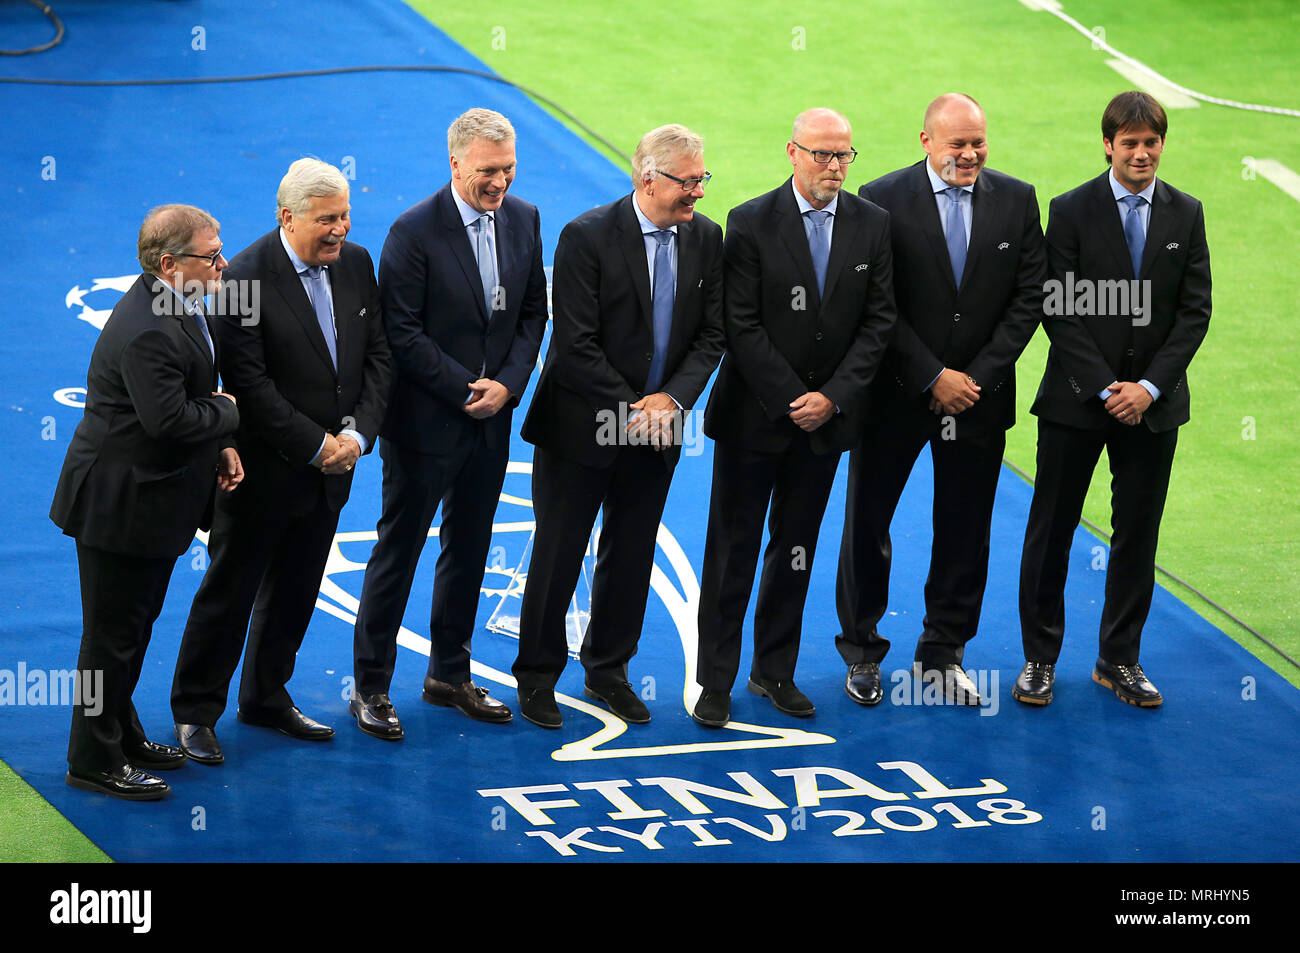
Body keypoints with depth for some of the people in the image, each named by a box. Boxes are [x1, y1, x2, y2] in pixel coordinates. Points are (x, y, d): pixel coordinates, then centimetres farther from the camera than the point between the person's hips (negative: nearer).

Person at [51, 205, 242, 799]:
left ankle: (122, 735, 37)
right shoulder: (145, 333, -28)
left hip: (151, 497, 10)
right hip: (121, 501, -10)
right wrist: (228, 411, -13)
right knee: (113, 635, 2)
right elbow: (170, 419, -31)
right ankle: (94, 761, 13)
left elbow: (191, 398, 17)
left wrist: (218, 445, 3)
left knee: (133, 626, 22)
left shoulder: (176, 307, 5)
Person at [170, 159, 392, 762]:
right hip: (262, 469, -6)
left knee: (295, 590, 17)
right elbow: (250, 384, -20)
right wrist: (316, 446, -19)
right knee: (231, 589, 4)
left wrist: (357, 434, -10)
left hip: (330, 466, 6)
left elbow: (376, 357, 4)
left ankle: (267, 698, 33)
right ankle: (195, 711, 16)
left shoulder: (356, 264, 1)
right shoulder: (245, 278, -19)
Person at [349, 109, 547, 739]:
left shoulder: (524, 221, 2)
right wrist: (466, 389, -17)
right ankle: (371, 687, 12)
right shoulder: (415, 232, -16)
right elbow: (402, 332, -15)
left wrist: (507, 383, -7)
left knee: (469, 548, 16)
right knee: (398, 551, 2)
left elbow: (533, 312, 7)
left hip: (491, 421, 6)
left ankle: (449, 674, 29)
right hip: (426, 421, -6)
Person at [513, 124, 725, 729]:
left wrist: (672, 398, -12)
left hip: (656, 427, 5)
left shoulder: (705, 238, 0)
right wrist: (631, 410, -17)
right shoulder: (587, 237, -16)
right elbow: (576, 344, -17)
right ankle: (537, 677, 17)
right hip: (581, 427, -5)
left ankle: (608, 669, 29)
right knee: (558, 558, 4)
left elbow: (711, 333, 3)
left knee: (631, 556, 14)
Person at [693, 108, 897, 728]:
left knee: (796, 550, 12)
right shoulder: (751, 224, -10)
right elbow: (742, 327, -12)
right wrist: (793, 400, -15)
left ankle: (775, 672, 23)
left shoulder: (872, 226, 1)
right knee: (733, 550, 2)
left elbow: (879, 322, 0)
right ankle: (716, 681, 10)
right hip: (754, 415, -3)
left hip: (825, 418, 3)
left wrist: (833, 397, -10)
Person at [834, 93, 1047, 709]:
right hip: (896, 396, -2)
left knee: (964, 532, 9)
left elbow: (1028, 298, -1)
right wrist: (933, 378, -14)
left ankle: (943, 654, 23)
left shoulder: (1016, 201, 1)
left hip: (979, 397, 2)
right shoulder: (882, 201, -9)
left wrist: (978, 378, -9)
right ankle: (862, 653, 22)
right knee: (866, 524, 6)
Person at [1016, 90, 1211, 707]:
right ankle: (1040, 658, 13)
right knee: (1051, 530, 2)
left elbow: (1194, 311, 1)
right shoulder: (1072, 211, -4)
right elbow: (1059, 311, -7)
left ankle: (1119, 660, 18)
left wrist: (1149, 387, -10)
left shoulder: (1185, 215, 4)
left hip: (1153, 403, 2)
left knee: (1138, 535, 7)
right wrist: (1106, 388, -14)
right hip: (1077, 401, -2)